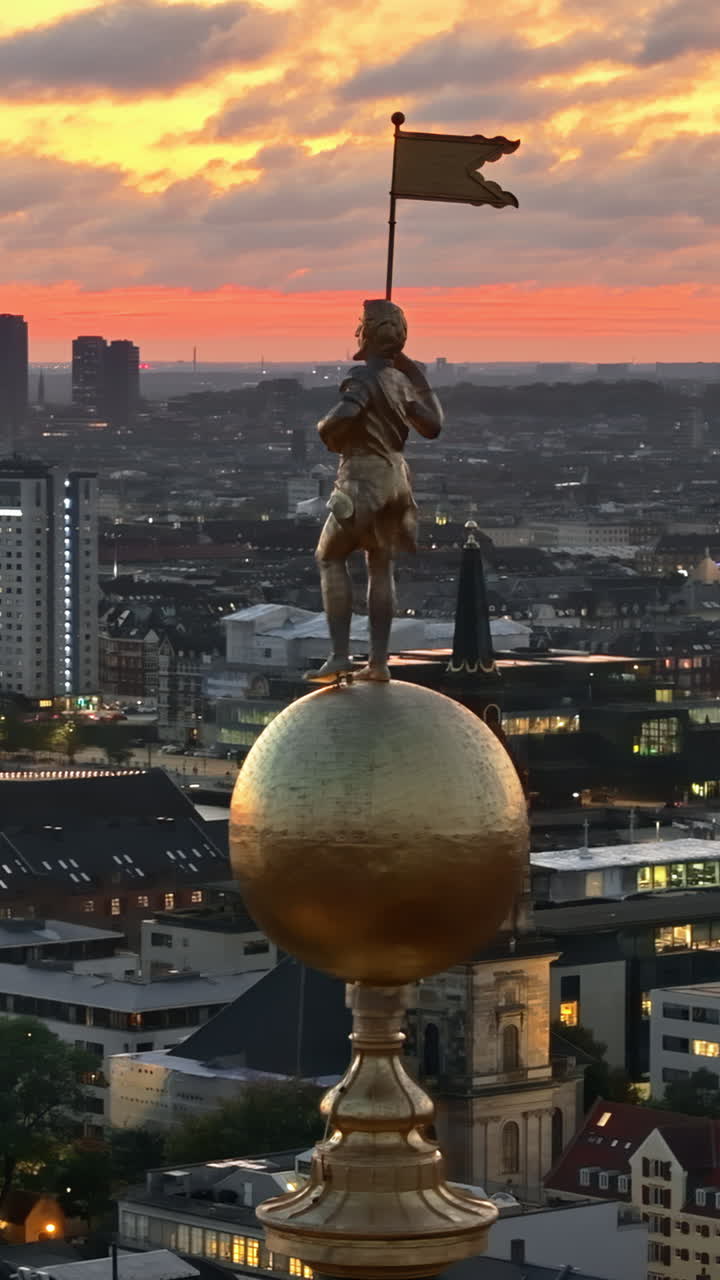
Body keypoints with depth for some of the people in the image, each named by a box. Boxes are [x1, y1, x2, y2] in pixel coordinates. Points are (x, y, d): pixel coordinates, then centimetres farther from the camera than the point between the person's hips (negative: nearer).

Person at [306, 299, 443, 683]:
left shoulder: (364, 376, -14)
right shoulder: (401, 381, 9)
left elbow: (344, 414, -31)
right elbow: (431, 426, 18)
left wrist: (326, 431, -9)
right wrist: (422, 384, 26)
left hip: (364, 479, -8)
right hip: (395, 475, 8)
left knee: (330, 557, 1)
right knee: (381, 567, 12)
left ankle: (340, 655, -8)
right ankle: (379, 660, 11)